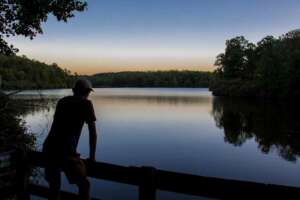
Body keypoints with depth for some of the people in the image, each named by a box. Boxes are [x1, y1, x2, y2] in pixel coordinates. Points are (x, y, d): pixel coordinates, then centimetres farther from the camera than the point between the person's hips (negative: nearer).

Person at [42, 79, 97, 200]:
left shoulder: (62, 101, 20)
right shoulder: (86, 103, 3)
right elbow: (93, 133, 3)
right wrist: (92, 157, 13)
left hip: (48, 147, 6)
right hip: (65, 150, -6)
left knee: (54, 185, 23)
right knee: (83, 184, 10)